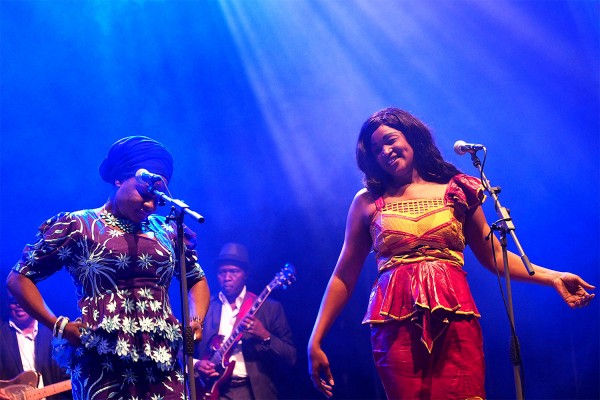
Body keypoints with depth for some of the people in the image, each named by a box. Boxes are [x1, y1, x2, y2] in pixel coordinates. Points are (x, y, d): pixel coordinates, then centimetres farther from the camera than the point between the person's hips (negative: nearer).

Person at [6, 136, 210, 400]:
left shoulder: (167, 230, 15)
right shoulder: (77, 226, 4)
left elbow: (197, 279, 27)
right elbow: (19, 279, 6)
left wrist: (196, 321, 7)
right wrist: (58, 325, -5)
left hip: (164, 363, 4)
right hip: (102, 362, -3)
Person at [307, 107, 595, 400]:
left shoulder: (456, 192, 13)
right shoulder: (367, 202, 11)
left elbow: (494, 257, 15)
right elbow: (344, 276, 10)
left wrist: (553, 278, 4)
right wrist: (316, 341, 6)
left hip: (455, 323, 0)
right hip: (396, 327, 0)